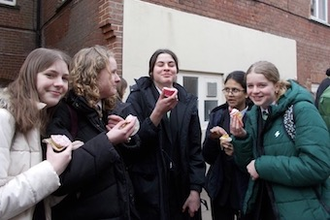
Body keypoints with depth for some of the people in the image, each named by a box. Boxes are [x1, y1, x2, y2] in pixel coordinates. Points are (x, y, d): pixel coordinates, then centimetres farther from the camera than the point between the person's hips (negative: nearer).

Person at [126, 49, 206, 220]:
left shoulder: (188, 102, 4)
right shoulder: (138, 97, -4)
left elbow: (195, 148, 3)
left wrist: (195, 190, -1)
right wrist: (158, 112, -22)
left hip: (182, 186, 3)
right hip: (148, 188, -2)